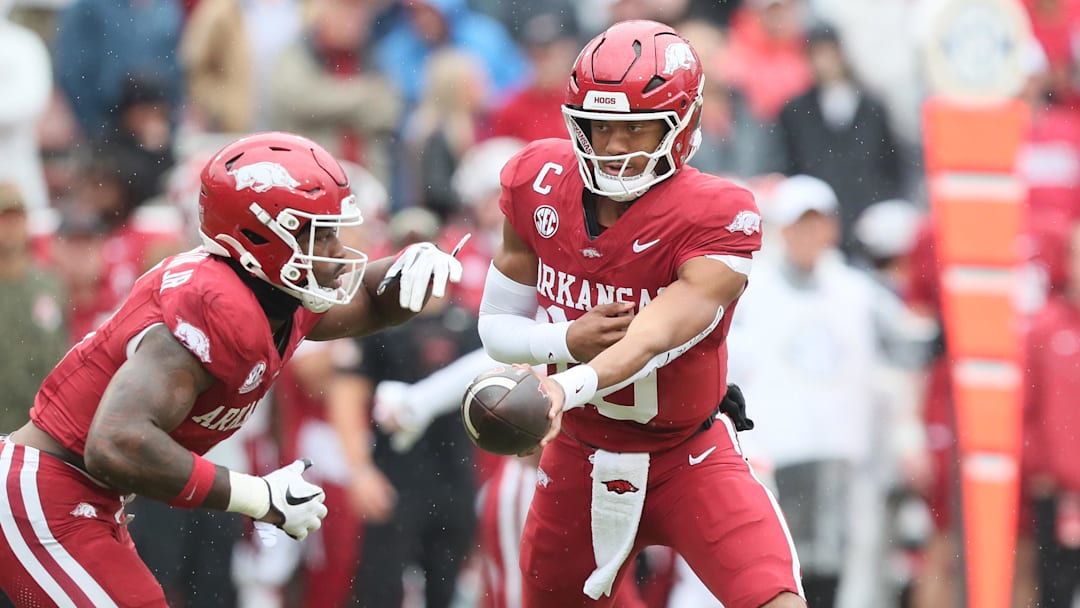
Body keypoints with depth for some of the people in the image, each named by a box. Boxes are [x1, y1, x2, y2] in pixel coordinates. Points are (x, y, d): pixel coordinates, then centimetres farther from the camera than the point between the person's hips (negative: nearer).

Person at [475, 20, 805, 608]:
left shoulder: (713, 222, -22)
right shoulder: (540, 186, -8)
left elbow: (655, 338, -35)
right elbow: (496, 328, -1)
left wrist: (571, 387, -54)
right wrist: (566, 342, -23)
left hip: (689, 462, -4)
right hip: (578, 461, 4)